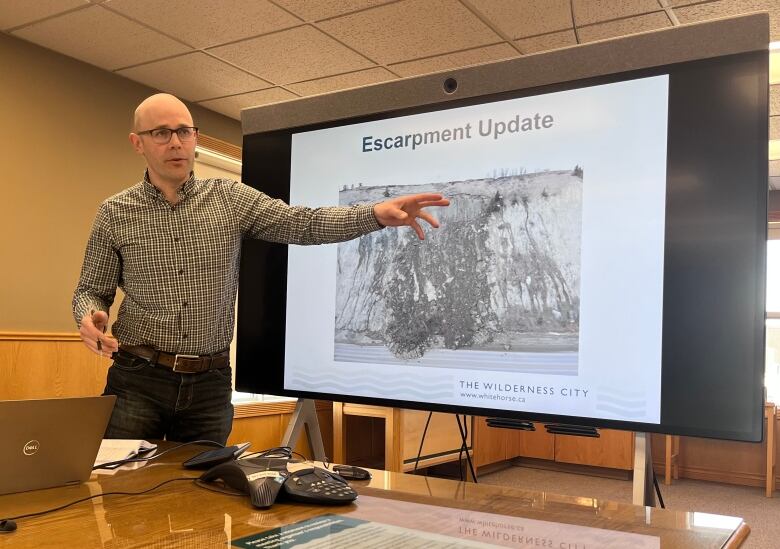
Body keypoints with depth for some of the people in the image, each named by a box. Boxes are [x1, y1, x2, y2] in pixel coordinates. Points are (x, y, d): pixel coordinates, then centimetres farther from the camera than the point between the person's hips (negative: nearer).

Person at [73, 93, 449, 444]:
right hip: (138, 379, 0)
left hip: (210, 383, 1)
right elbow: (91, 290, 8)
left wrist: (377, 214, -24)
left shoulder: (231, 199, 1)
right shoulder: (115, 213, 2)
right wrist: (90, 316, -17)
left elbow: (304, 223, -8)